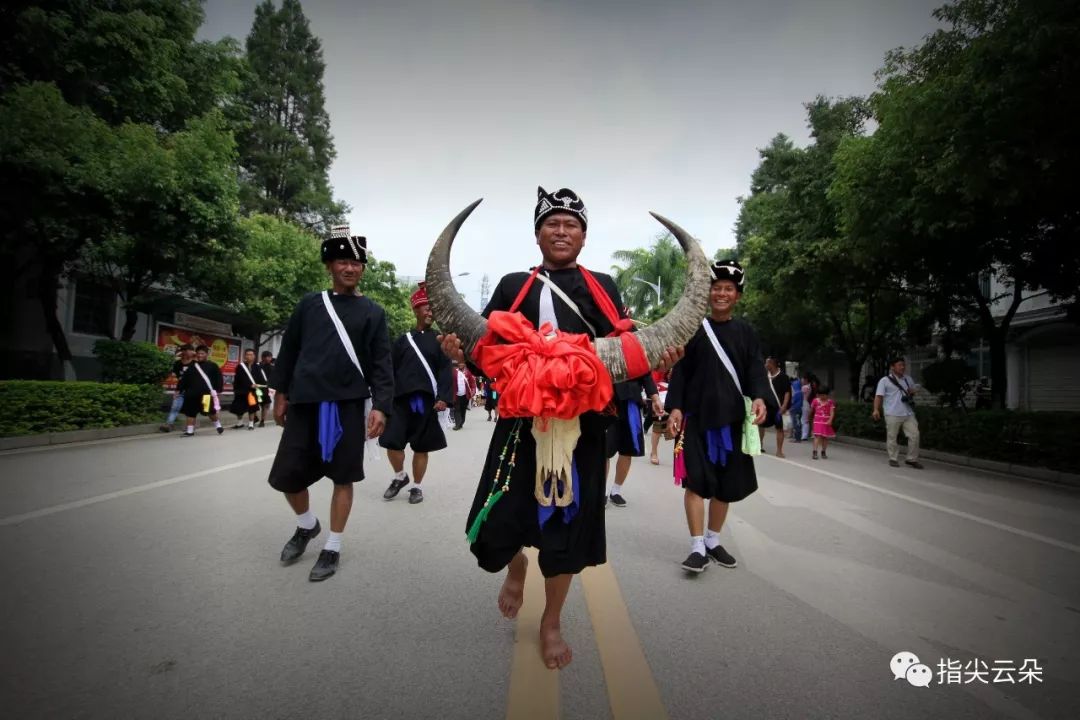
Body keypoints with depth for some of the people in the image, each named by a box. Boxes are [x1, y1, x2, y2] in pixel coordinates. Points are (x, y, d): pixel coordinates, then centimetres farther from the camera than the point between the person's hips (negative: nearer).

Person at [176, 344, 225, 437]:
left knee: (211, 412, -3)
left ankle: (218, 426, 19)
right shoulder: (192, 366, 13)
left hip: (207, 393, -5)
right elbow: (184, 379, 15)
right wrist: (179, 389, 10)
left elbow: (219, 379, -2)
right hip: (192, 393, 5)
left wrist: (218, 391, -7)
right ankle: (190, 431, 16)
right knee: (190, 412, 7)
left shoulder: (213, 365, 0)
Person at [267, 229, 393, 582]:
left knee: (343, 477, 4)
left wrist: (380, 406, -10)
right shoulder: (309, 304, 10)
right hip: (304, 403, 2)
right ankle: (307, 524, 34)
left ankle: (333, 548, 20)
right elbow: (289, 350, 14)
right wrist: (281, 394, 11)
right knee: (286, 475, 5)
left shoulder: (372, 312, 5)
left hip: (348, 404, -2)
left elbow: (381, 363, 0)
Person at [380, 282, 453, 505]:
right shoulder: (403, 340, 11)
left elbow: (445, 370, -1)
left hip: (426, 401, -1)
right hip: (401, 400, 1)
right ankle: (400, 476, 22)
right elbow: (390, 370, 8)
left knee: (421, 448, 6)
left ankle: (417, 486, 22)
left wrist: (443, 397, -13)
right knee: (392, 443, -4)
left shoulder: (438, 340, 7)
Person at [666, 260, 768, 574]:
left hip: (733, 418, 3)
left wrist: (759, 397, -15)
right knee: (696, 480, -5)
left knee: (727, 482, 10)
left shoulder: (745, 332, 11)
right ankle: (698, 547, 3)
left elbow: (755, 369, 5)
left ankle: (713, 541, 27)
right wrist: (675, 406, -9)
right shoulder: (693, 328, 4)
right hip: (696, 416, -3)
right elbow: (679, 371, 1)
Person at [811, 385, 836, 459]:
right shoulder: (816, 400, -1)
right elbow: (811, 409, 13)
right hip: (818, 422, -1)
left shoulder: (830, 402, -5)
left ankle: (823, 452, 24)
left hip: (826, 422, 1)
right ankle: (815, 452, -15)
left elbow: (832, 412, -12)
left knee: (825, 437, 10)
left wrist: (830, 420, -26)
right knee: (817, 436, -12)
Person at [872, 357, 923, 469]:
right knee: (892, 438, 2)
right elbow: (879, 396, -10)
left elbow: (915, 389, 30)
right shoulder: (885, 381, -4)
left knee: (914, 435, 3)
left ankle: (912, 459, 16)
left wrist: (913, 391, 4)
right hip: (892, 415, -5)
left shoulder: (908, 379, 14)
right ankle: (893, 459, 14)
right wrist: (876, 410, -22)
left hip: (908, 414, 5)